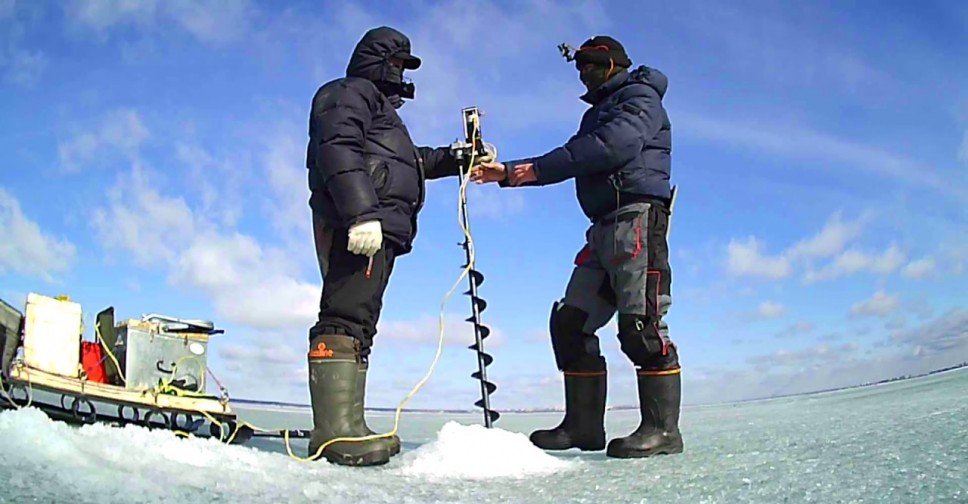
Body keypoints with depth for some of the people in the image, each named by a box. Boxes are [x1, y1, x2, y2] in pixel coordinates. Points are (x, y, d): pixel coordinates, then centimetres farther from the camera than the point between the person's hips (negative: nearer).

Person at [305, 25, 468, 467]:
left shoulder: (381, 107, 37)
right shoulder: (350, 92, 6)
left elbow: (410, 160, 37)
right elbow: (339, 149, -12)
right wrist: (361, 211, -25)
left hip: (376, 229, 10)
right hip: (357, 227, -10)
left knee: (358, 322, 4)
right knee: (346, 317, -19)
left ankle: (345, 427, 5)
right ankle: (336, 430, -24)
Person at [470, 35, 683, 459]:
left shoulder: (639, 96, 4)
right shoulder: (597, 114, 32)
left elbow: (616, 144, -15)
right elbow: (570, 163, 25)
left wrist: (538, 168, -15)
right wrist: (507, 173, 15)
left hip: (637, 215, -9)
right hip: (604, 228, 9)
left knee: (639, 322, -16)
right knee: (570, 322, 2)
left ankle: (662, 429, -10)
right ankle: (583, 425, 5)